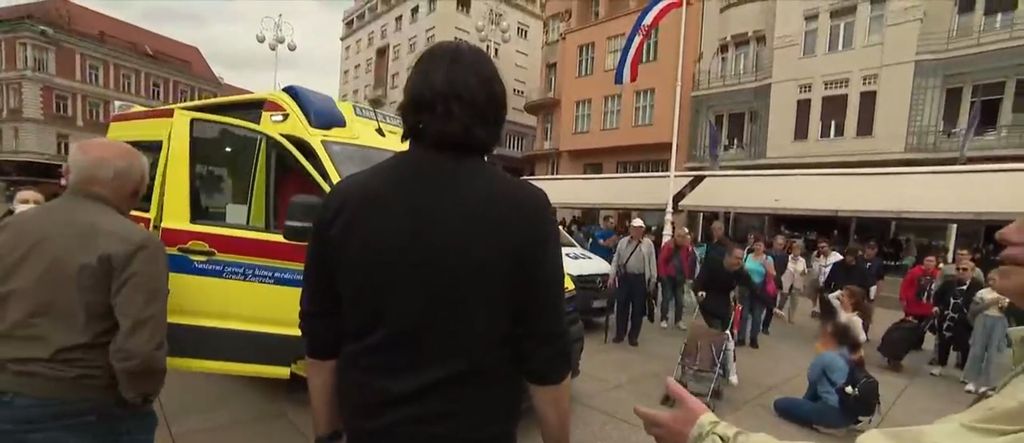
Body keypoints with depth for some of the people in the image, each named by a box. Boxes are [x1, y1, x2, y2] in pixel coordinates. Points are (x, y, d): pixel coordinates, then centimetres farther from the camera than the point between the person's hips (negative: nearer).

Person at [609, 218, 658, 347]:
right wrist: (612, 275, 2)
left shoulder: (648, 244, 2)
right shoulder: (623, 242, 8)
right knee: (621, 307, 6)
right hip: (624, 277, 2)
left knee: (637, 309, 5)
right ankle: (619, 334, 19)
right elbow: (615, 260, 9)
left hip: (640, 279, -2)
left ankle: (634, 336, 17)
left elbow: (652, 263, 2)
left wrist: (653, 281, -2)